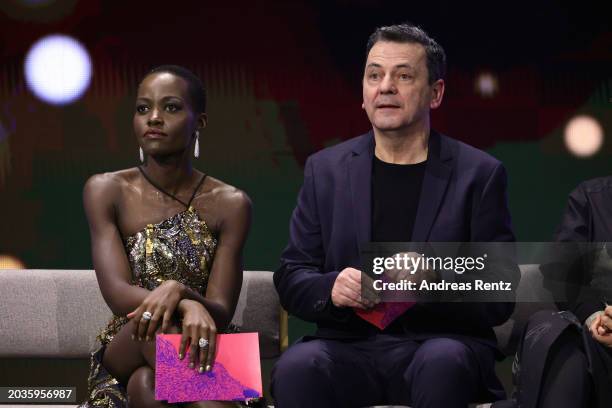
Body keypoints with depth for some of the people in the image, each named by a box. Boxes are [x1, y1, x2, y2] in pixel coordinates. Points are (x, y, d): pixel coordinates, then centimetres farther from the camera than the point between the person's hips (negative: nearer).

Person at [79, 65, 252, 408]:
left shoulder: (229, 204, 0)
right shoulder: (106, 191, 1)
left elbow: (221, 314, -8)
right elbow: (117, 292, -13)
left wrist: (178, 289, -32)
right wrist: (188, 307, -34)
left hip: (199, 356, -1)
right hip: (126, 350, 1)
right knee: (154, 326, -35)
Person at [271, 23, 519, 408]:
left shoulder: (479, 174, 4)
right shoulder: (326, 169, 12)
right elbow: (291, 278, 10)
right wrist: (332, 289, -14)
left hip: (442, 341, -1)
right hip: (351, 345, 1)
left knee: (443, 363, -36)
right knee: (296, 368, -32)